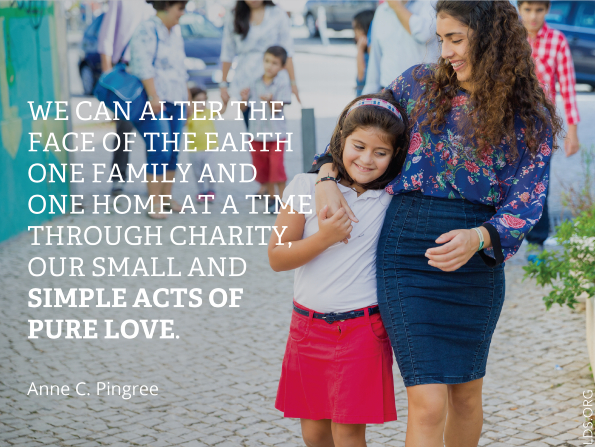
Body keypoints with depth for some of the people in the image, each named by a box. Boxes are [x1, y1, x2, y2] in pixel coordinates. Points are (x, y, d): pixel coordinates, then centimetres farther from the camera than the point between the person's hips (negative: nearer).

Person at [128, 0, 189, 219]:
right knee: (159, 152, -13)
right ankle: (154, 204, -9)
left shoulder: (175, 31, 17)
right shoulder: (147, 30, -9)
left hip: (175, 102, 8)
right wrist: (153, 97, -23)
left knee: (173, 152, 5)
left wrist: (188, 97, 25)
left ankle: (166, 198, 13)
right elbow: (143, 65, -17)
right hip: (154, 101, -8)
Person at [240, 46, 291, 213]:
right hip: (257, 133, 5)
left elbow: (277, 108, -14)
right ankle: (271, 197, 25)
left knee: (276, 166, -8)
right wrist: (244, 99, -14)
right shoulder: (256, 83, 5)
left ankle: (282, 198, 4)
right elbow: (243, 108, 7)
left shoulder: (282, 83, -6)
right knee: (260, 168, 10)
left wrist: (270, 100, -34)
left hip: (275, 133, -4)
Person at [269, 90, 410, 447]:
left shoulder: (394, 197, -1)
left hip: (362, 329, -2)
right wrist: (323, 238, -16)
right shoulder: (308, 186, -1)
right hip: (308, 324, 2)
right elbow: (277, 257, -3)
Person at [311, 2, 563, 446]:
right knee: (429, 404, -10)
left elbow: (528, 200, -8)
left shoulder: (530, 117, -1)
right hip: (409, 259, -1)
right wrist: (327, 177, -4)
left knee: (466, 392, 16)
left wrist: (477, 238, -28)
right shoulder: (420, 84, 3)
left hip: (477, 265, 1)